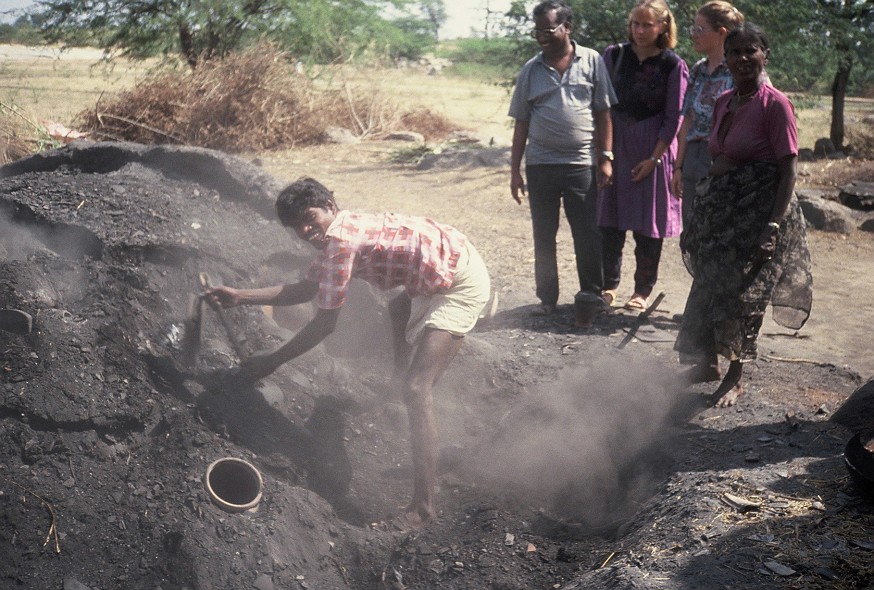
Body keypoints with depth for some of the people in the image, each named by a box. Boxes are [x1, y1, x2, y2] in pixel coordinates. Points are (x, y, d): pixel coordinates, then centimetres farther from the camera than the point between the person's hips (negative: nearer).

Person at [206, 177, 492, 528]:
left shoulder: (340, 241, -20)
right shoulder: (341, 232, 9)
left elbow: (325, 322, -17)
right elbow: (305, 289, 20)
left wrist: (272, 361, -10)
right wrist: (240, 297, 17)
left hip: (460, 284, -11)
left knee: (416, 390, -18)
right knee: (396, 314, 38)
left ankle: (423, 506, -22)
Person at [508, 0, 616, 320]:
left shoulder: (592, 61, 0)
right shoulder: (531, 70, 5)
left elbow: (603, 113, 3)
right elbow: (521, 123, 7)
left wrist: (606, 158, -3)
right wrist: (515, 170, 5)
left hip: (581, 164, -2)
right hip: (540, 164, 2)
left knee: (588, 233, 2)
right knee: (543, 236, 9)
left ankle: (591, 292, 16)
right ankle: (547, 298, 19)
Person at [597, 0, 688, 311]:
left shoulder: (673, 66, -5)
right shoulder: (614, 55, 2)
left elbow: (673, 119, -4)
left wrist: (654, 158, -9)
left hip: (652, 150, -2)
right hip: (615, 144, 2)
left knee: (648, 223, 3)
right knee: (609, 219, 4)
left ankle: (643, 290, 14)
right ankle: (609, 285, 18)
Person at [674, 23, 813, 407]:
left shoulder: (774, 104, -13)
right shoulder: (723, 103, 7)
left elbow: (788, 171, -14)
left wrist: (774, 226, -21)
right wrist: (699, 216, 16)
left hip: (757, 210, -7)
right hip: (719, 209, 7)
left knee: (742, 293, 2)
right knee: (710, 287, 13)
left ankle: (735, 377, 18)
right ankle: (707, 363, 32)